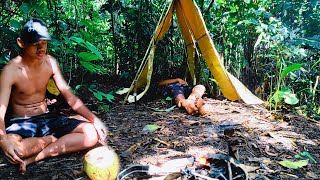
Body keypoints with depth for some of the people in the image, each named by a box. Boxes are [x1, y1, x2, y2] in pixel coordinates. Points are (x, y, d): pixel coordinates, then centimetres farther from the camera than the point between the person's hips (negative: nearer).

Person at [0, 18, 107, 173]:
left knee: (92, 133, -17)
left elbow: (70, 97, 0)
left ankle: (34, 158, -20)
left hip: (47, 119, 5)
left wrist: (94, 119, -13)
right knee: (13, 150, -40)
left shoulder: (50, 62, -2)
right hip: (21, 123, -4)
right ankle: (53, 140, -9)